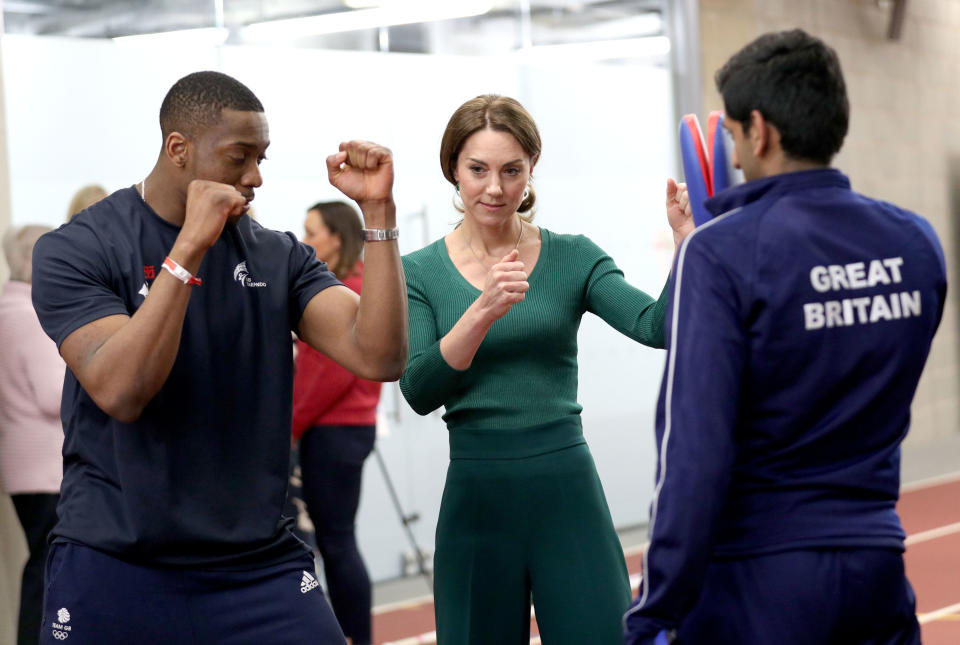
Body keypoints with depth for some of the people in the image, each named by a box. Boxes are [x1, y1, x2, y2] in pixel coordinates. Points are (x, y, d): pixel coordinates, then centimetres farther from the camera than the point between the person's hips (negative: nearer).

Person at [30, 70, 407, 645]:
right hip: (114, 570, -2)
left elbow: (378, 357, -6)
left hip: (260, 569, 3)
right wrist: (191, 247, -22)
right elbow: (120, 392, -19)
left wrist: (379, 211, -12)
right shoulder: (77, 250, -5)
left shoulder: (280, 257, 5)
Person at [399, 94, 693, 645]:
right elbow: (419, 391, -9)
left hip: (568, 491, 0)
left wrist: (687, 242, -26)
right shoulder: (420, 272, 3)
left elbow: (656, 326, -11)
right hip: (476, 496, 1)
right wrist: (483, 311, -21)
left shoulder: (572, 258, 3)